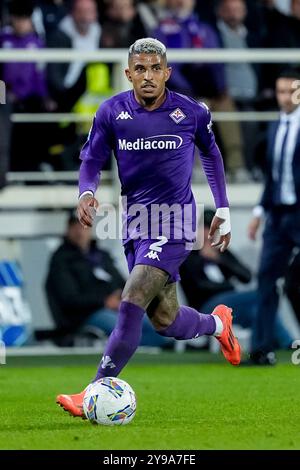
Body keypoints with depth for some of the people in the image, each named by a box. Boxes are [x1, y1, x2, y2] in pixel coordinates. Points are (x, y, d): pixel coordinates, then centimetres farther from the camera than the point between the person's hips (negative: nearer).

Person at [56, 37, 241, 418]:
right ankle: (217, 323, 44)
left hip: (174, 225, -4)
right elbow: (92, 160, 4)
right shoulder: (112, 112, -3)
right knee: (166, 322, 10)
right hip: (135, 224, 4)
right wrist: (86, 192, -18)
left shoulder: (192, 113, -6)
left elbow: (211, 154, 13)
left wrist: (223, 210, 15)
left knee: (132, 304, -20)